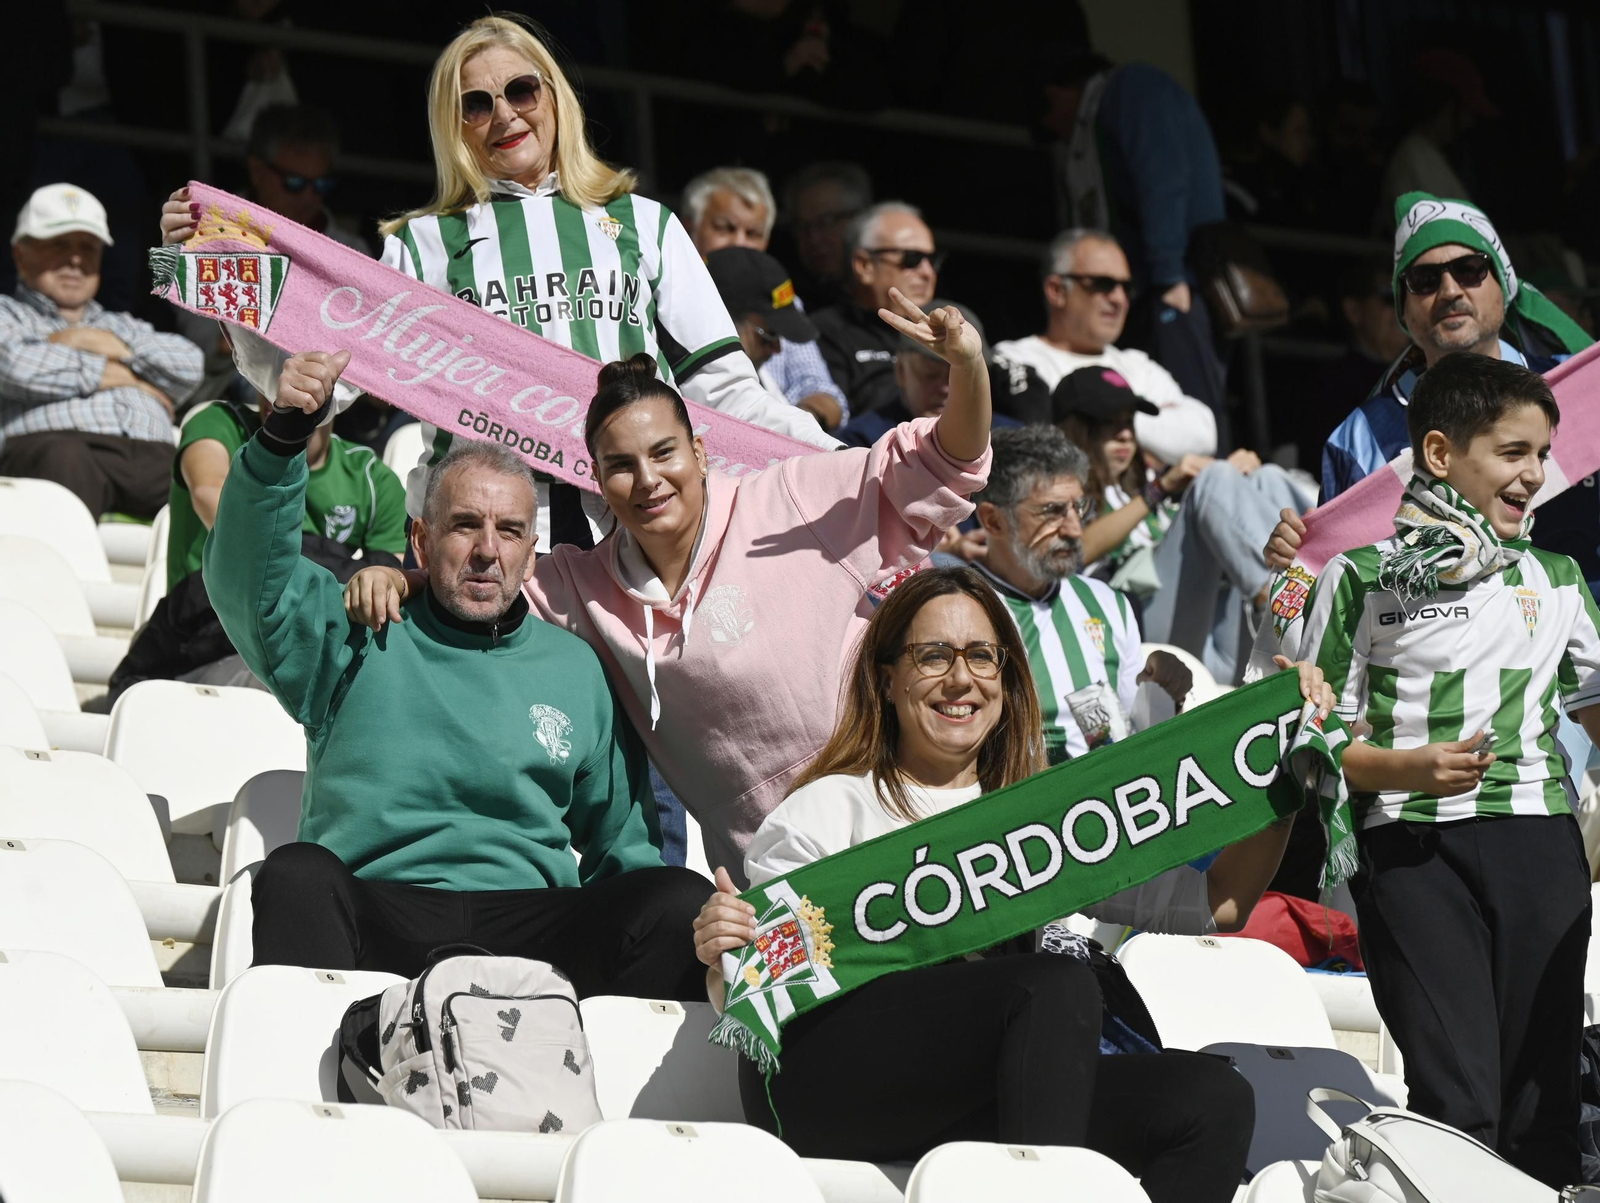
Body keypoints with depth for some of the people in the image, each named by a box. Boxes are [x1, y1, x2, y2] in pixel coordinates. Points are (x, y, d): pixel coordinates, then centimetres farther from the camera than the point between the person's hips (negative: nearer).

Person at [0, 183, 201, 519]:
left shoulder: (122, 326, 38)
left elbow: (190, 365, 19)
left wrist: (110, 343, 8)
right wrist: (116, 374, 8)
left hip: (152, 454, 4)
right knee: (65, 457, -42)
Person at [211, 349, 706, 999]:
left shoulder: (577, 670, 23)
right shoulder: (354, 640, 15)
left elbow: (625, 841, 27)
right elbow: (249, 573, -3)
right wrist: (282, 434, -19)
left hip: (526, 928, 2)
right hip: (375, 914, -2)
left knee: (678, 898, -24)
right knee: (297, 873, -35)